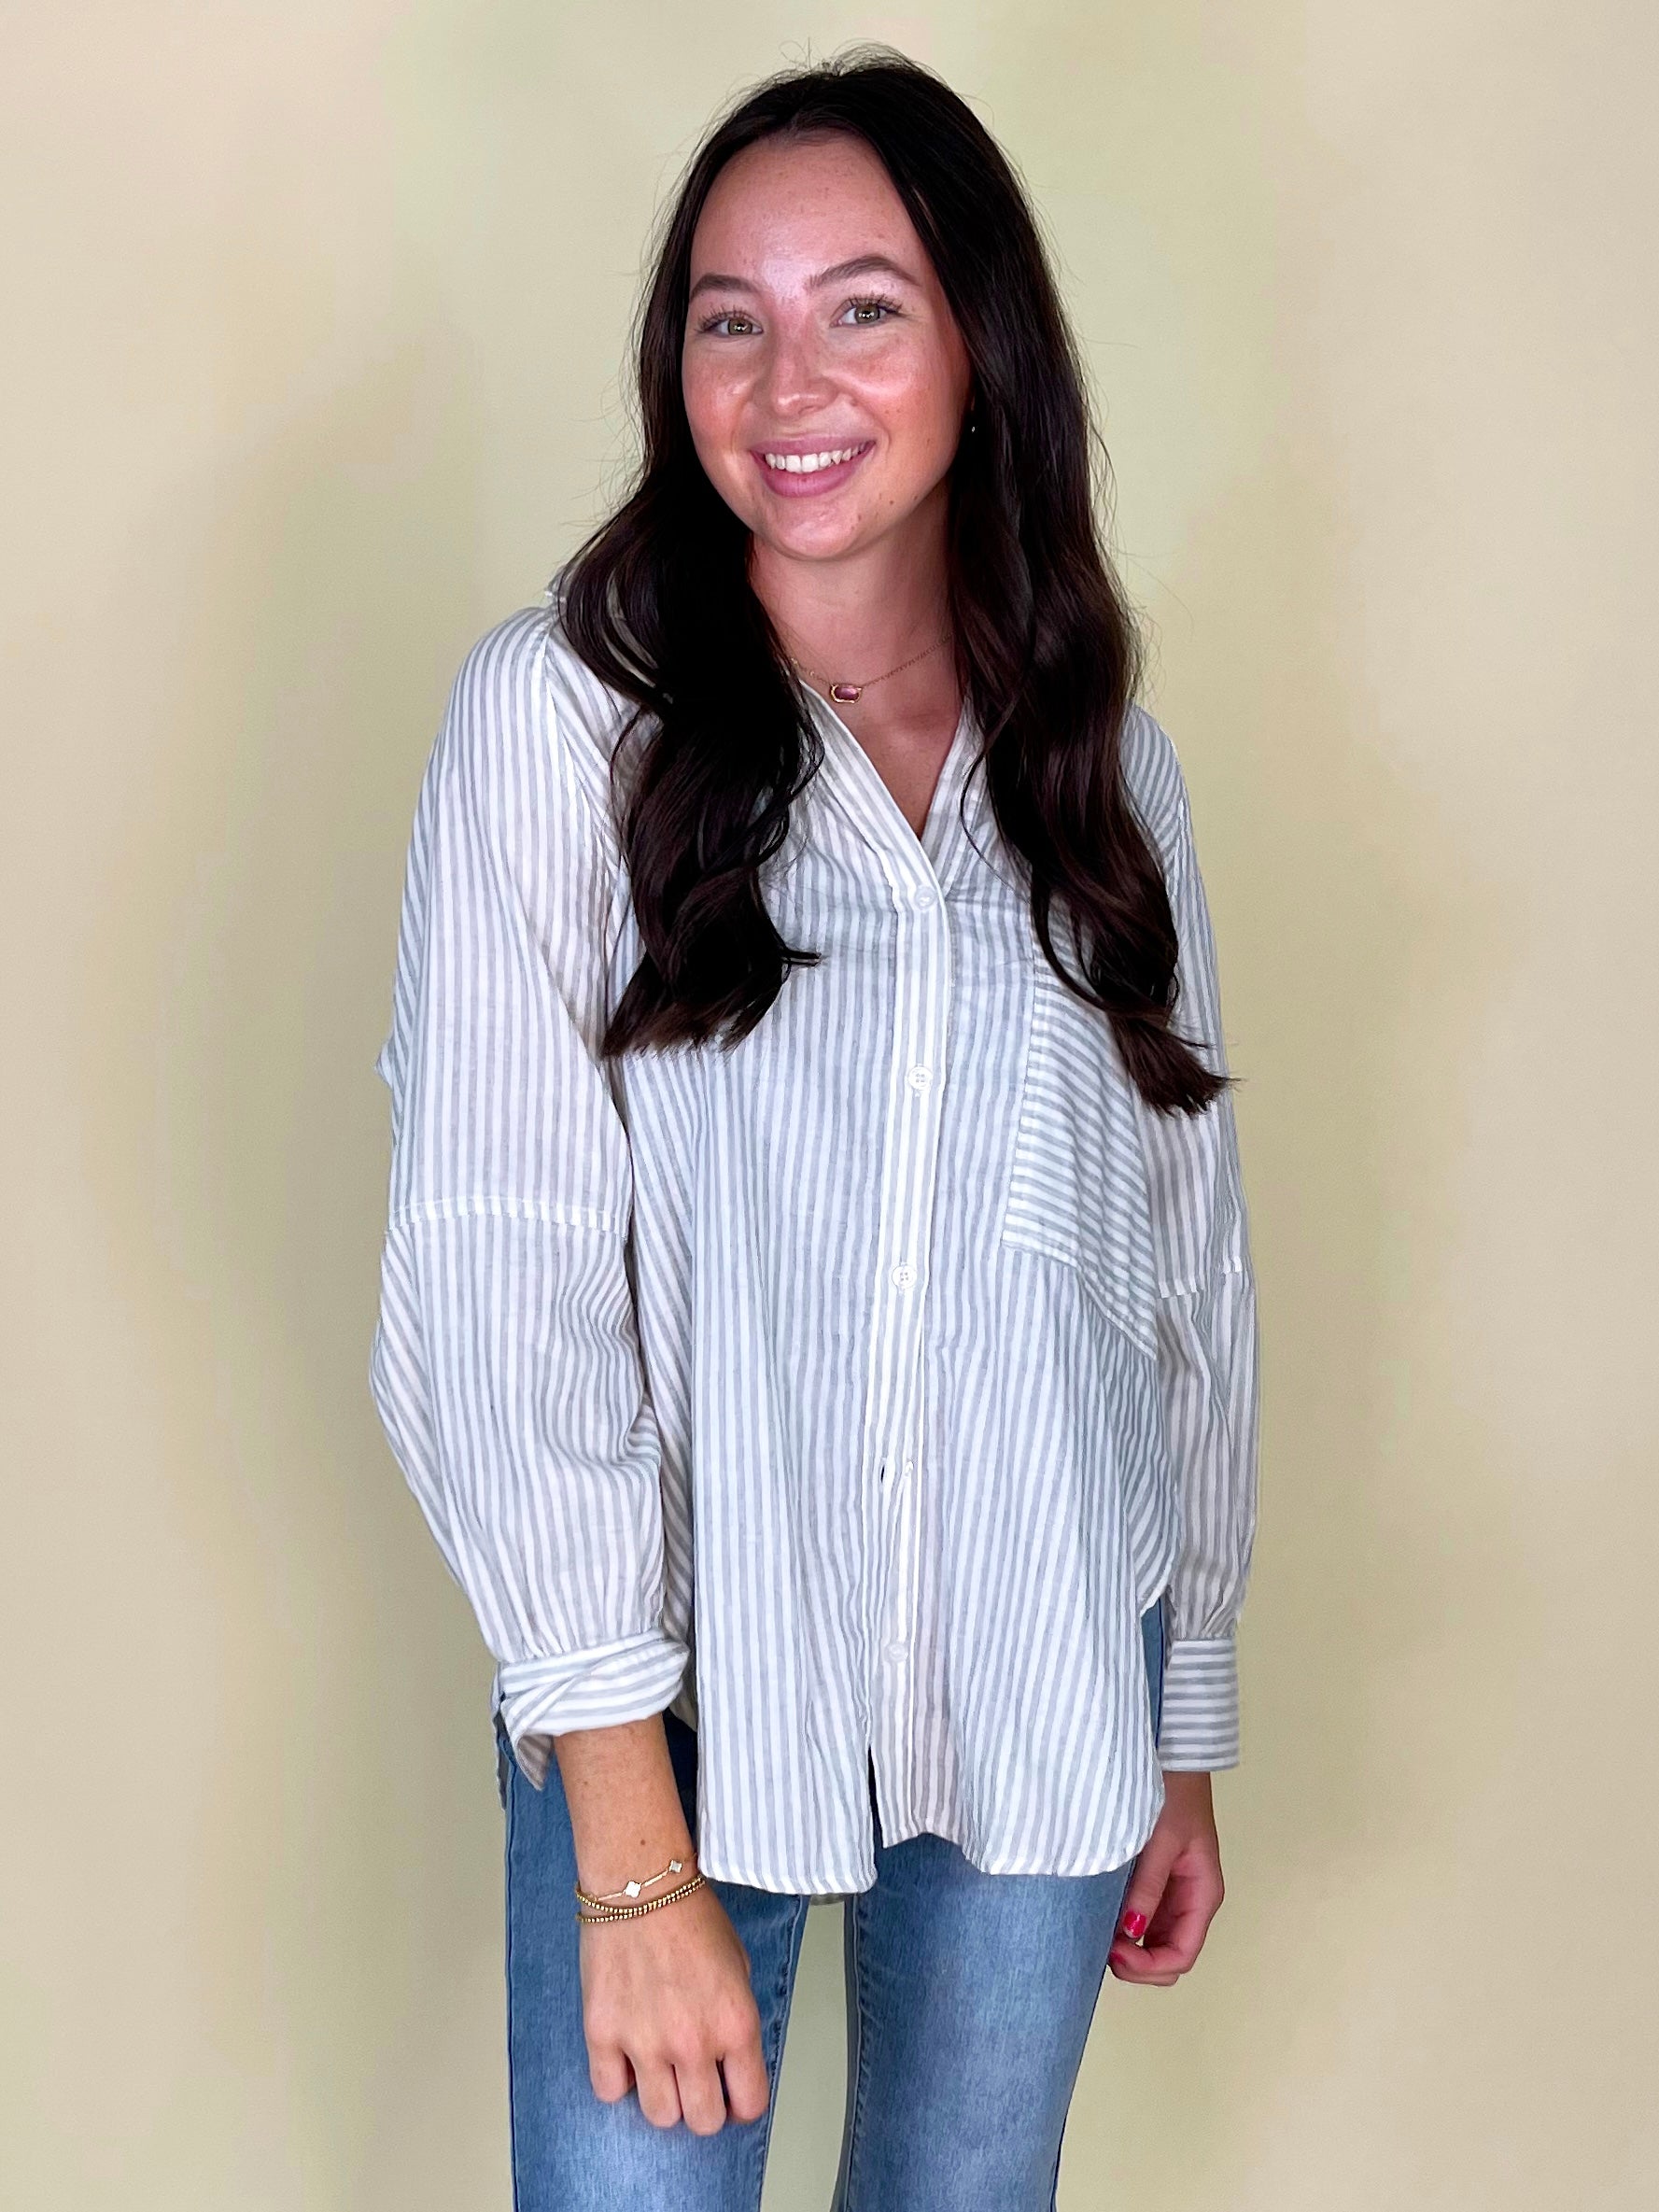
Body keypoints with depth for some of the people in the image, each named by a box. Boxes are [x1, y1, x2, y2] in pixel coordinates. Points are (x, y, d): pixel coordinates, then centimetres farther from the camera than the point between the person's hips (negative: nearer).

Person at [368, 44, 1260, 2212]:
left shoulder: (1106, 767, 4)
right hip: (677, 1693, -3)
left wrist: (1193, 1727, 12)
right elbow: (497, 1273, -14)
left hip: (1045, 1699, 4)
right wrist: (633, 1846, -17)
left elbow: (1188, 1265, 10)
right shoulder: (561, 714, -9)